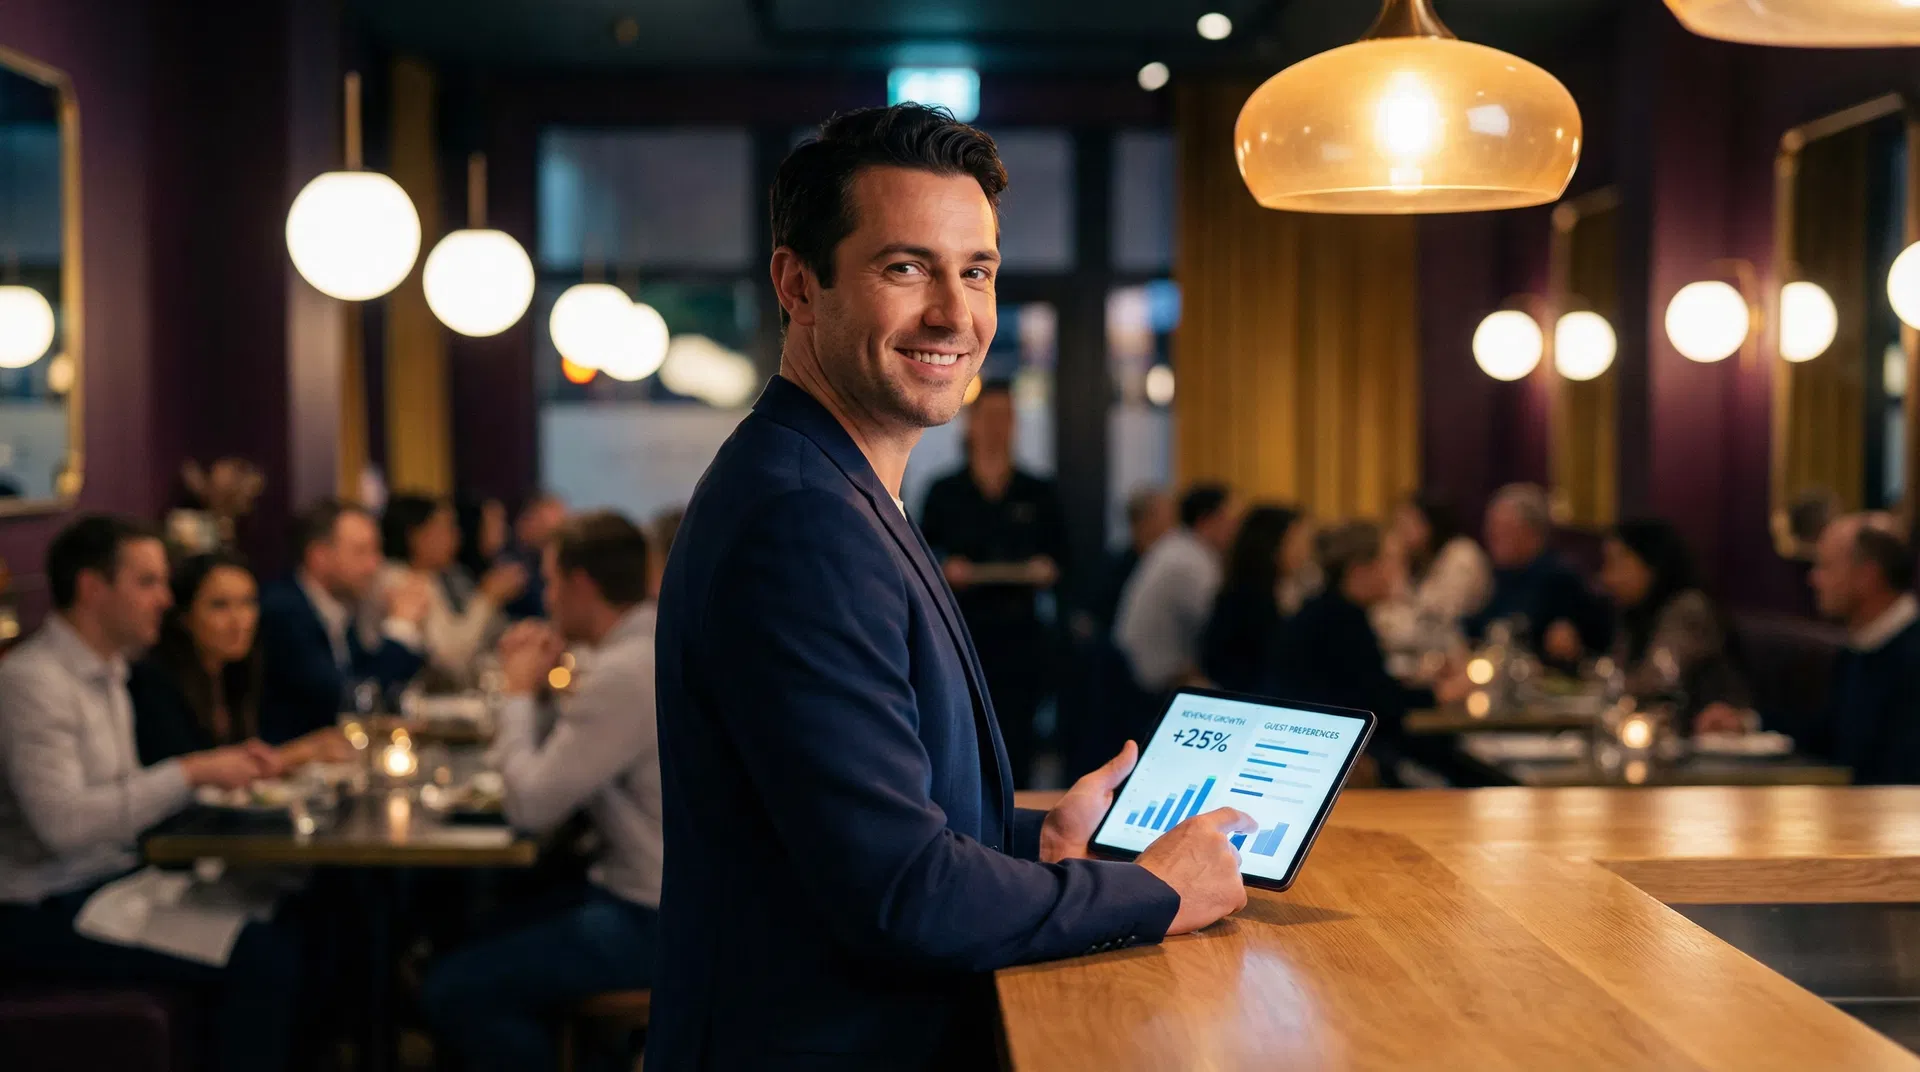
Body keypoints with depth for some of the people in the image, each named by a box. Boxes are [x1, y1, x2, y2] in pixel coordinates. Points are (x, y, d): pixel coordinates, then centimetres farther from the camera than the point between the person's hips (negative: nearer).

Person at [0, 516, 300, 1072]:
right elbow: (62, 822, -27)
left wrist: (219, 769, 1)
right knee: (263, 959, -21)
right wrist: (191, 772, -21)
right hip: (47, 914, -9)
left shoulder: (109, 672, 14)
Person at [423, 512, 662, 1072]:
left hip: (650, 922, -10)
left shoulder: (626, 672, -22)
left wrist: (520, 693, -5)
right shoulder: (654, 648, 9)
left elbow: (532, 804, -18)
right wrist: (537, 688, 6)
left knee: (452, 990, -9)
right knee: (483, 939, 23)